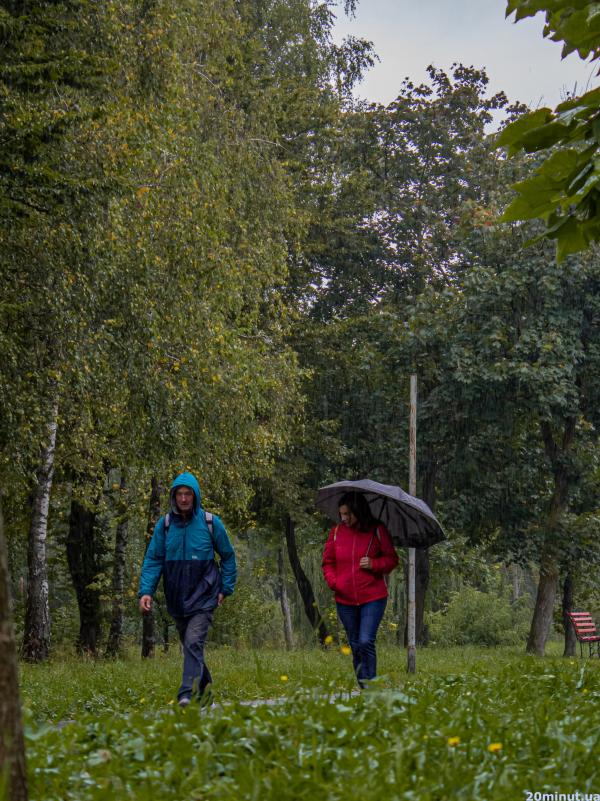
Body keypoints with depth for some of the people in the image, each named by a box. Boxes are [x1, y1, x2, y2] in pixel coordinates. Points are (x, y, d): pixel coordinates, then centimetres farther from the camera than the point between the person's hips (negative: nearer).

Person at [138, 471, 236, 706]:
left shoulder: (210, 523, -4)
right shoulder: (164, 525, 1)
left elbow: (228, 556, 6)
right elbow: (153, 560, 1)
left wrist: (225, 589, 1)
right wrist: (146, 591, -11)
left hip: (203, 597, -4)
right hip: (176, 599, 4)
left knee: (194, 643, -17)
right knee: (189, 645, 16)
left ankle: (187, 694, -20)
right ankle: (203, 681, 36)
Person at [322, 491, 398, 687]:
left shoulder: (377, 530, -3)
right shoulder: (337, 531, 4)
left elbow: (392, 559, 4)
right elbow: (328, 562, 11)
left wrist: (374, 564, -15)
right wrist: (333, 581, -7)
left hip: (372, 598, -3)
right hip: (345, 600, 3)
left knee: (366, 642, -16)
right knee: (355, 646, 10)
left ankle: (370, 683, -8)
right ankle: (362, 688, 20)